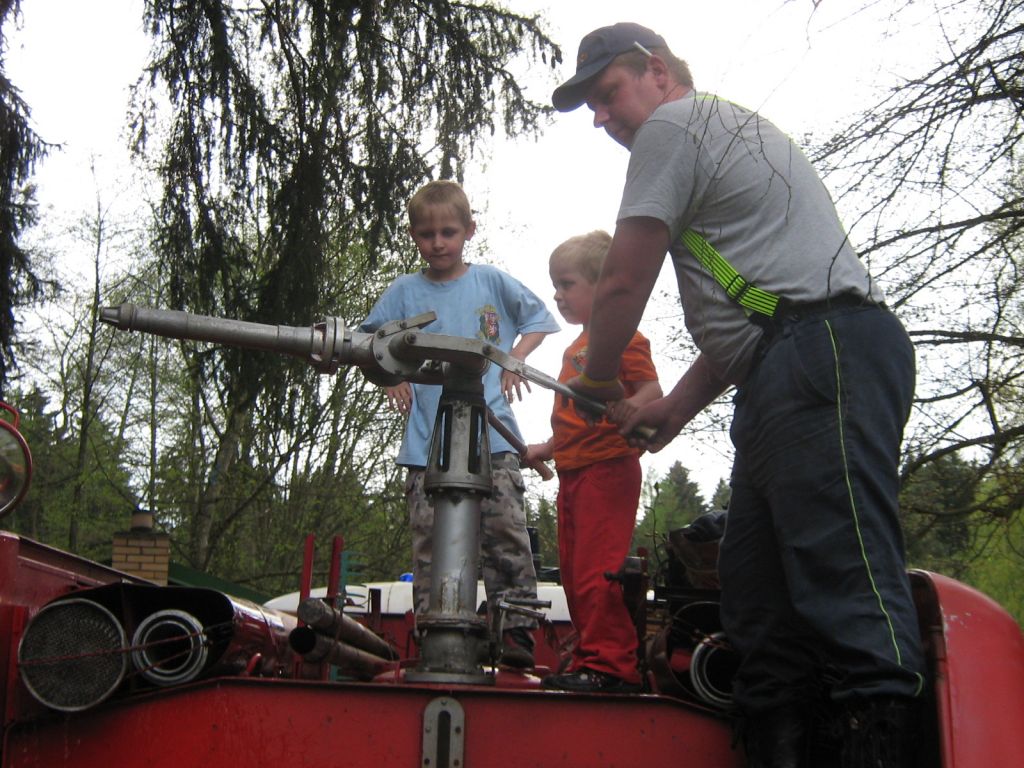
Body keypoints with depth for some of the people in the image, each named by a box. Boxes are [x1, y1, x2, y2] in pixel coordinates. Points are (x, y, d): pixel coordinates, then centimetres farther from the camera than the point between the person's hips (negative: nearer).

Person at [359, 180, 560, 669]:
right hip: (427, 438, 1)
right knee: (429, 540, 0)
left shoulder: (492, 281, 9)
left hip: (492, 432, -1)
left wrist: (514, 360, 4)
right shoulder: (403, 292, 11)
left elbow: (538, 319, 19)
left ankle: (515, 628, -4)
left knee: (506, 531, -9)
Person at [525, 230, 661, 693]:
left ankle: (609, 665, -8)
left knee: (595, 572, -13)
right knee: (573, 573, 12)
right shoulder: (575, 348, 22)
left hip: (608, 468, -10)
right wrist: (546, 448, 20)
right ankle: (590, 662, 19)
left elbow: (653, 392, -18)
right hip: (573, 472, 10)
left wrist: (626, 408, -36)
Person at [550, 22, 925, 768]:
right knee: (759, 596, 7)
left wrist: (597, 379, 16)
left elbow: (623, 284, -1)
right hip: (787, 377, 11)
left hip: (823, 350, -10)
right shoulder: (730, 130, 33)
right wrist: (676, 406, 23)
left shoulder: (672, 126, 3)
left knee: (841, 574, -18)